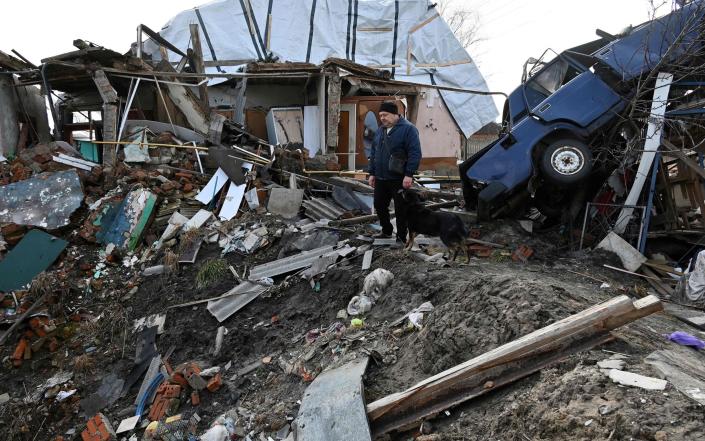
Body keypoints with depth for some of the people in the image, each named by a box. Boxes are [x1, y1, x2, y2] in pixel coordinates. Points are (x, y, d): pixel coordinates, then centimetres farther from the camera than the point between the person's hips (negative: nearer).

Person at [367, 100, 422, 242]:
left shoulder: (408, 129, -9)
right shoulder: (380, 130, 14)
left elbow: (415, 153, -15)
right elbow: (373, 153, 19)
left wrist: (409, 174, -21)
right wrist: (372, 173, 14)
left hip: (399, 179, -7)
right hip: (380, 178, 7)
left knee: (401, 209, 2)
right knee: (379, 205, 14)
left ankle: (401, 238, 15)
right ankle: (387, 231, 35)